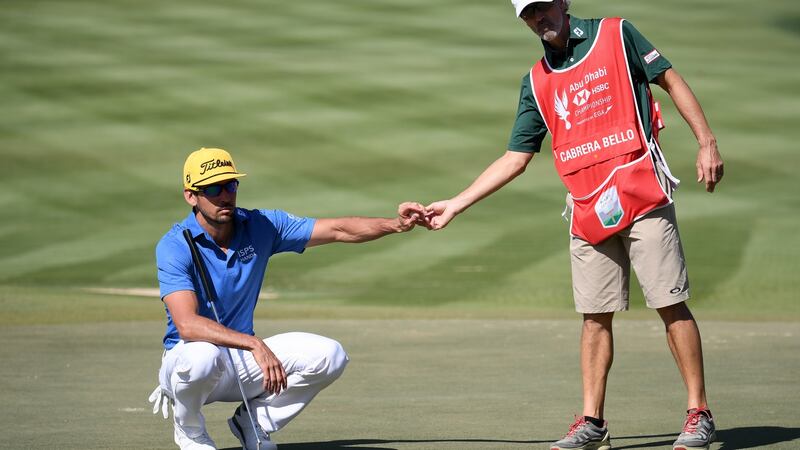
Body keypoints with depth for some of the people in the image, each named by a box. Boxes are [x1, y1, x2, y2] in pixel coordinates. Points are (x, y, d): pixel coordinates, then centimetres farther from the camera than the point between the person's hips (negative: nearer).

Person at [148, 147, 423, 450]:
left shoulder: (261, 226, -2)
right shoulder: (174, 246, -18)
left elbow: (339, 231, -2)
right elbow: (187, 325, -31)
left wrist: (396, 225, -19)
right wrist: (255, 345, -42)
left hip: (243, 362, 5)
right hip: (188, 358, -5)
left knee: (329, 355, -15)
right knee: (202, 355, -41)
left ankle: (253, 423, 4)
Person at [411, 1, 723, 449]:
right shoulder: (537, 82, 13)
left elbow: (671, 80, 5)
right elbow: (515, 159, 15)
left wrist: (707, 142, -4)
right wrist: (454, 206, 9)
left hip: (644, 199, -4)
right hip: (588, 212, 4)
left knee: (671, 305, -4)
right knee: (596, 316, 4)